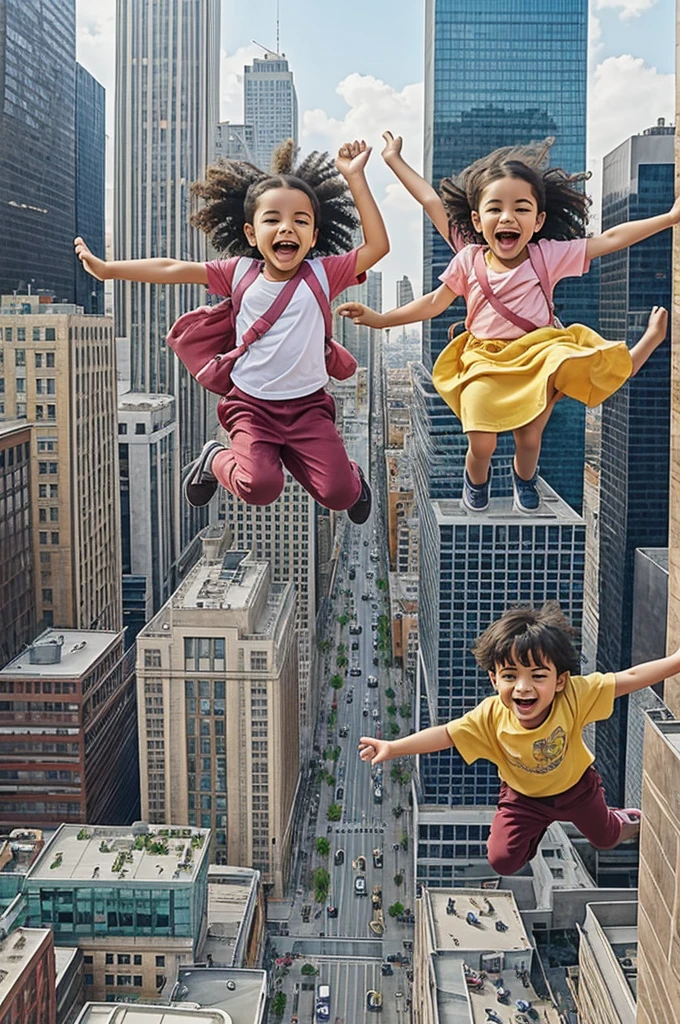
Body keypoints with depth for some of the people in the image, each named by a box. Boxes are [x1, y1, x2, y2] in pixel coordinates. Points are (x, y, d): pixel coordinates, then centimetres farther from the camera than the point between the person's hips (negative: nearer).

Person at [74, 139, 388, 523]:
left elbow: (377, 245, -12)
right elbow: (172, 270, 0)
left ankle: (351, 473, 24)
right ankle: (217, 460, 11)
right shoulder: (241, 274, -1)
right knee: (260, 487, -24)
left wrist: (355, 178, -15)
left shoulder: (323, 274, -4)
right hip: (251, 404, 0)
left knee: (340, 494, -14)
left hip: (308, 405, 0)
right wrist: (107, 268, 0)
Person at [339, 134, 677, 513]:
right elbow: (434, 303, 4)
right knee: (481, 444, -10)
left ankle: (525, 479, 37)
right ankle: (476, 479, 29)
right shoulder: (469, 261, -6)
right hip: (484, 364, 0)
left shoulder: (549, 255, -9)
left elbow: (610, 239, -7)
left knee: (530, 438, -2)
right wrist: (379, 319, 3)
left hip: (538, 361, 0)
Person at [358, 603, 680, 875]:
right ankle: (537, 828, 27)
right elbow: (446, 734, -29)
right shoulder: (491, 716, -34)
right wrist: (393, 747, -37)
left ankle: (624, 820, 60)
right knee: (502, 861, -4)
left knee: (605, 839, 23)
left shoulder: (574, 695, -37)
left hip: (576, 786, 0)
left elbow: (629, 678, -34)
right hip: (523, 796, 0)